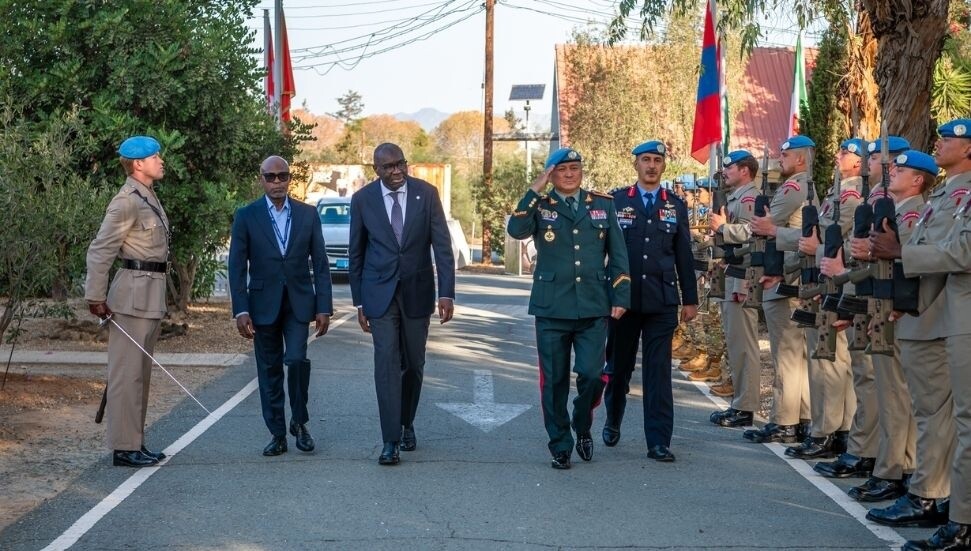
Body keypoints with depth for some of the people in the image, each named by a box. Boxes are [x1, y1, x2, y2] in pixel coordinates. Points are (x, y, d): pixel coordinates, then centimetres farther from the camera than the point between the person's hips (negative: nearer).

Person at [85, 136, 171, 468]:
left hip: (151, 294, 10)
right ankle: (124, 448, -2)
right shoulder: (127, 201, -13)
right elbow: (100, 251, -16)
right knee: (127, 372, -6)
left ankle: (135, 444, 22)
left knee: (141, 373, 14)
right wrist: (95, 297, -15)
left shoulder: (148, 198, 16)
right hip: (134, 293, -10)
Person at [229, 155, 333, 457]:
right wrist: (240, 310, -9)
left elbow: (320, 263, 4)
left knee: (297, 359, -16)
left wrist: (324, 307, -2)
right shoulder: (246, 216, 0)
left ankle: (299, 422, 4)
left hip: (299, 302, 0)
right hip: (263, 304, 0)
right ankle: (277, 434, 14)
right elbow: (237, 267, -1)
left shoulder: (308, 214, 4)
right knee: (269, 370, 5)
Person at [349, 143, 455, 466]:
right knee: (387, 364, -8)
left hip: (417, 292, 1)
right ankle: (391, 441, -6)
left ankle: (407, 425, 31)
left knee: (414, 364, 10)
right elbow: (356, 254, 5)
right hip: (380, 293, -1)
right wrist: (359, 303, 4)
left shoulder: (426, 193, -4)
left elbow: (442, 246, -5)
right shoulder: (363, 199, -3)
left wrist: (447, 293, -14)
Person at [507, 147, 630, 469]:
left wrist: (620, 297, 3)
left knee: (592, 374, -8)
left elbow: (618, 255, 10)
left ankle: (583, 428, 21)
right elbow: (516, 230, -17)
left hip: (594, 308, 1)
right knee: (554, 380, 4)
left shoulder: (603, 205, 10)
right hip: (552, 309, 0)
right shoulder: (540, 207, 4)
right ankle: (560, 446, 18)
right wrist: (535, 191, -16)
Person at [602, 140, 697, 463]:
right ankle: (612, 422, 34)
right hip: (624, 299, 0)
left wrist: (690, 299, 9)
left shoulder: (675, 206, 9)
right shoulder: (616, 201, 5)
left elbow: (684, 256, 11)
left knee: (658, 372, -3)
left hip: (662, 302, 0)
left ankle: (659, 442, 0)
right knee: (619, 366, 12)